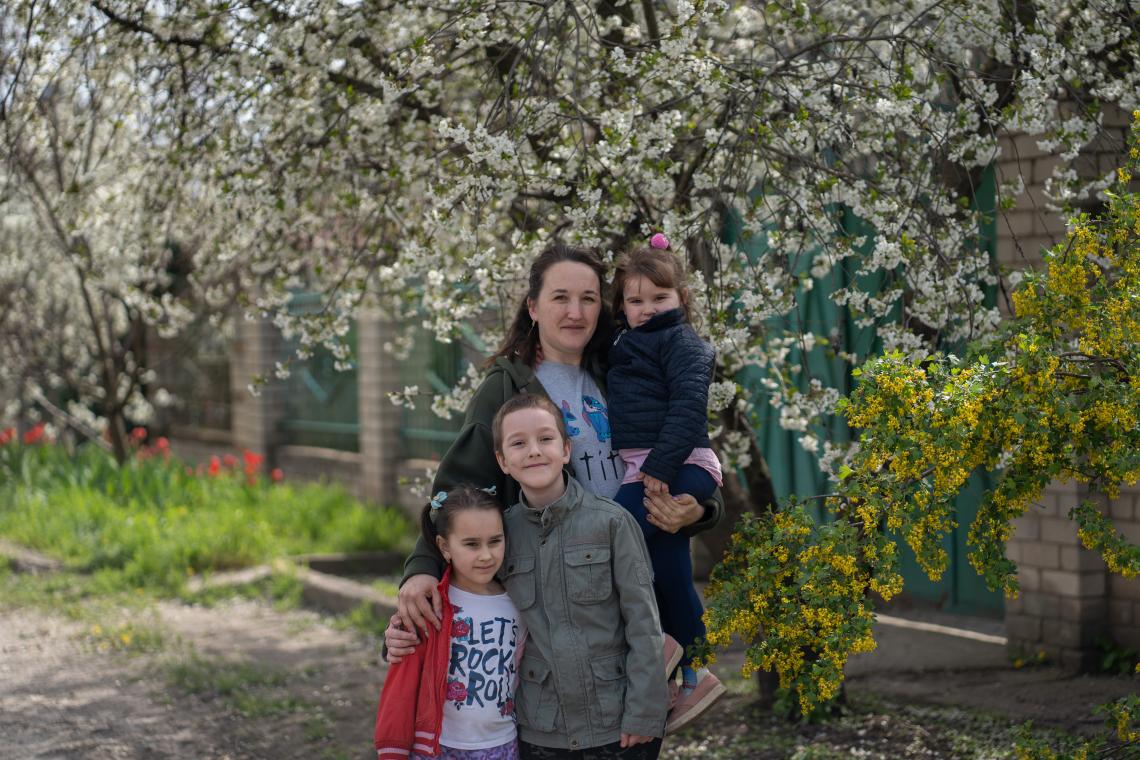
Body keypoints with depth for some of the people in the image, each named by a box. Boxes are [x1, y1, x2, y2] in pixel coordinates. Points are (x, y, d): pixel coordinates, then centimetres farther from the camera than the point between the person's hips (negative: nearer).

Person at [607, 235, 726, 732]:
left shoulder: (681, 342, -5)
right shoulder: (627, 343, 21)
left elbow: (689, 404, -17)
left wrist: (662, 465, -25)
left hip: (679, 466, -9)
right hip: (644, 468, 9)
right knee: (669, 574, 12)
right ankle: (691, 676, 20)